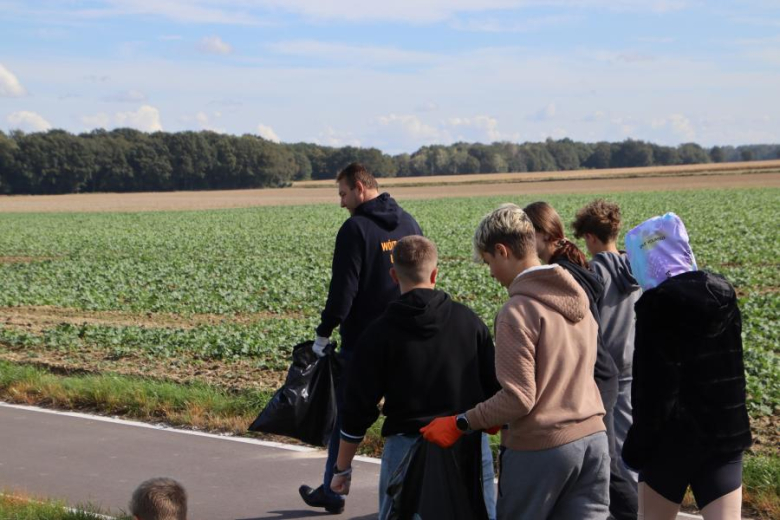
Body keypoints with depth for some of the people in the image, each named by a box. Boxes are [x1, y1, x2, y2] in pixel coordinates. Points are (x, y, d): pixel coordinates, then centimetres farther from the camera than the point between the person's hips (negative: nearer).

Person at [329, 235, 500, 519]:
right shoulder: (468, 320, 2)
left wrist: (342, 468, 6)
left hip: (407, 446, -2)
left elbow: (358, 407, -2)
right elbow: (495, 386, 5)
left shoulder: (381, 332, -4)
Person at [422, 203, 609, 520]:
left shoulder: (517, 311, -17)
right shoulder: (577, 296, 7)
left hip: (541, 447, -6)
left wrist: (460, 424, -9)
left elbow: (519, 397, -19)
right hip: (593, 438, 6)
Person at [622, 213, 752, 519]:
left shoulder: (656, 305, -15)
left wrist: (637, 447, -9)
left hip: (674, 437, -5)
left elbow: (653, 387, -15)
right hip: (726, 432, 5)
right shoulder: (723, 294, 5)